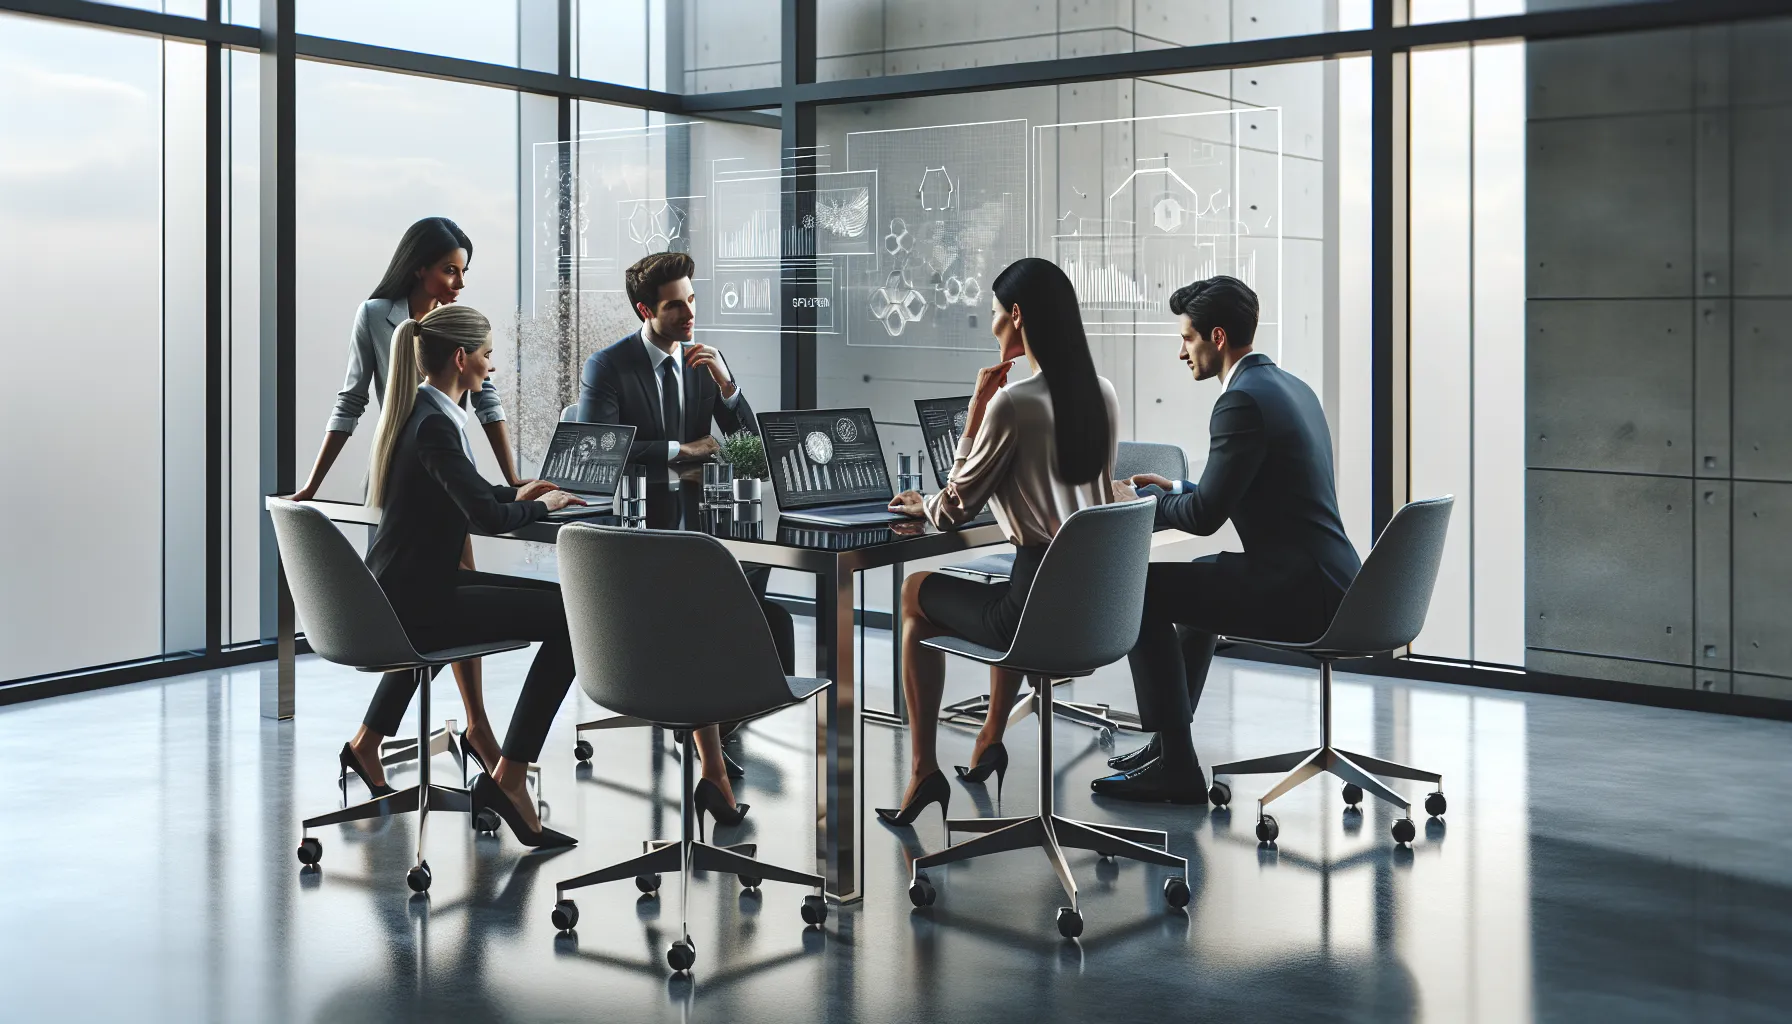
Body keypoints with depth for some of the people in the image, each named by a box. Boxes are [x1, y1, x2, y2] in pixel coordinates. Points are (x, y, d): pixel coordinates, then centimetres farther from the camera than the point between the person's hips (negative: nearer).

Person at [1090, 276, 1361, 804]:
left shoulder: (1243, 401, -16)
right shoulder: (1291, 387, 16)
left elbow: (1204, 515, -16)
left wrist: (1146, 499, 3)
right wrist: (1173, 489, 22)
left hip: (1298, 591, -11)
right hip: (1327, 577, 11)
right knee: (1199, 574, 32)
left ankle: (1176, 766, -5)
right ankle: (1168, 741, 36)